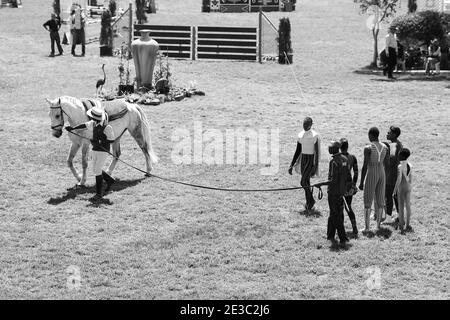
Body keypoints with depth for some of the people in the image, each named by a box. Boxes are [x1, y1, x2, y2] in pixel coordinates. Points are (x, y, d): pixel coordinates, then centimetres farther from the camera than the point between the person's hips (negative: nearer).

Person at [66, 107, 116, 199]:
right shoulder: (93, 124, 1)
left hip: (103, 150, -8)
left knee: (97, 170, -9)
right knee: (96, 170, 14)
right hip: (95, 149, 8)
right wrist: (73, 128, 16)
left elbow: (112, 140, -15)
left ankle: (99, 192, 0)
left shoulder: (106, 127, -20)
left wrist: (100, 142, -23)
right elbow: (84, 125, 18)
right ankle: (110, 181, 36)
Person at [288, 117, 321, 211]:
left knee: (303, 182, -13)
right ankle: (309, 203, 22)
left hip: (311, 160, -7)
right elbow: (298, 151, 13)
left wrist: (316, 167, -18)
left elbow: (317, 152, -14)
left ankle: (311, 200, 8)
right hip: (303, 160, 7)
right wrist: (291, 165, 11)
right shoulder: (300, 135, 7)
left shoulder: (315, 136, -13)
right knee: (306, 183, 11)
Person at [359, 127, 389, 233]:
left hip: (371, 175, -5)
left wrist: (361, 182, -11)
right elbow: (387, 164, 9)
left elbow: (365, 166, -16)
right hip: (382, 174, 6)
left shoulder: (368, 148, -16)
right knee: (379, 200, 14)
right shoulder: (385, 148, 2)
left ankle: (367, 227, -1)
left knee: (367, 202, 1)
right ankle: (378, 223, 19)